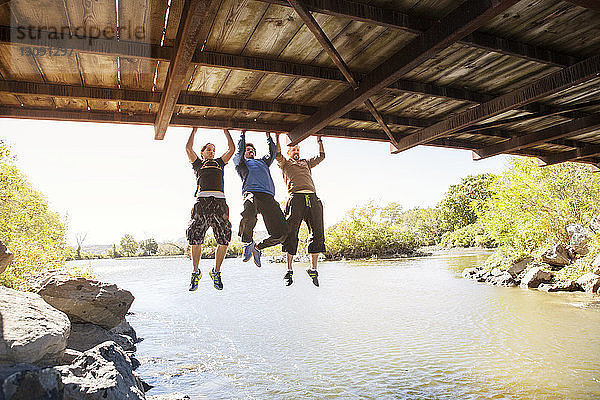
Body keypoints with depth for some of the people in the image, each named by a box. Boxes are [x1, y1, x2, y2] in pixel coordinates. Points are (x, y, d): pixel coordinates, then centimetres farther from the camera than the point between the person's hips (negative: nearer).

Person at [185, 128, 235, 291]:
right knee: (195, 238, -9)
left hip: (220, 201, 2)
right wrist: (194, 130, 25)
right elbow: (188, 148, 14)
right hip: (202, 200, -1)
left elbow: (232, 148, 24)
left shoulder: (219, 162, 30)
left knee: (223, 240, -8)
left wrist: (226, 131, 32)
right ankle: (196, 272, 8)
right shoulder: (198, 163, 26)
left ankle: (216, 272, 8)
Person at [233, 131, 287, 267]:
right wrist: (243, 134, 22)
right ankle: (247, 242, -11)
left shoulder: (262, 162, 41)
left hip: (268, 197, 4)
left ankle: (258, 247, 17)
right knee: (249, 215, -40)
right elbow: (240, 151, 15)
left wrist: (268, 136, 38)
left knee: (281, 232, -9)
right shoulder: (240, 162, 29)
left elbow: (272, 152, 35)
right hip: (251, 192, -4)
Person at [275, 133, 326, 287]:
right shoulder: (285, 163, 23)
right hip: (296, 198, -4)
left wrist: (319, 139, 39)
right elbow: (278, 154, 5)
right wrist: (277, 137, 7)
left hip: (313, 198, 4)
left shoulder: (306, 162, 35)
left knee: (318, 234, -5)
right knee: (291, 234, -9)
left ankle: (313, 268, 4)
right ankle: (289, 270, -1)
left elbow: (321, 156, 36)